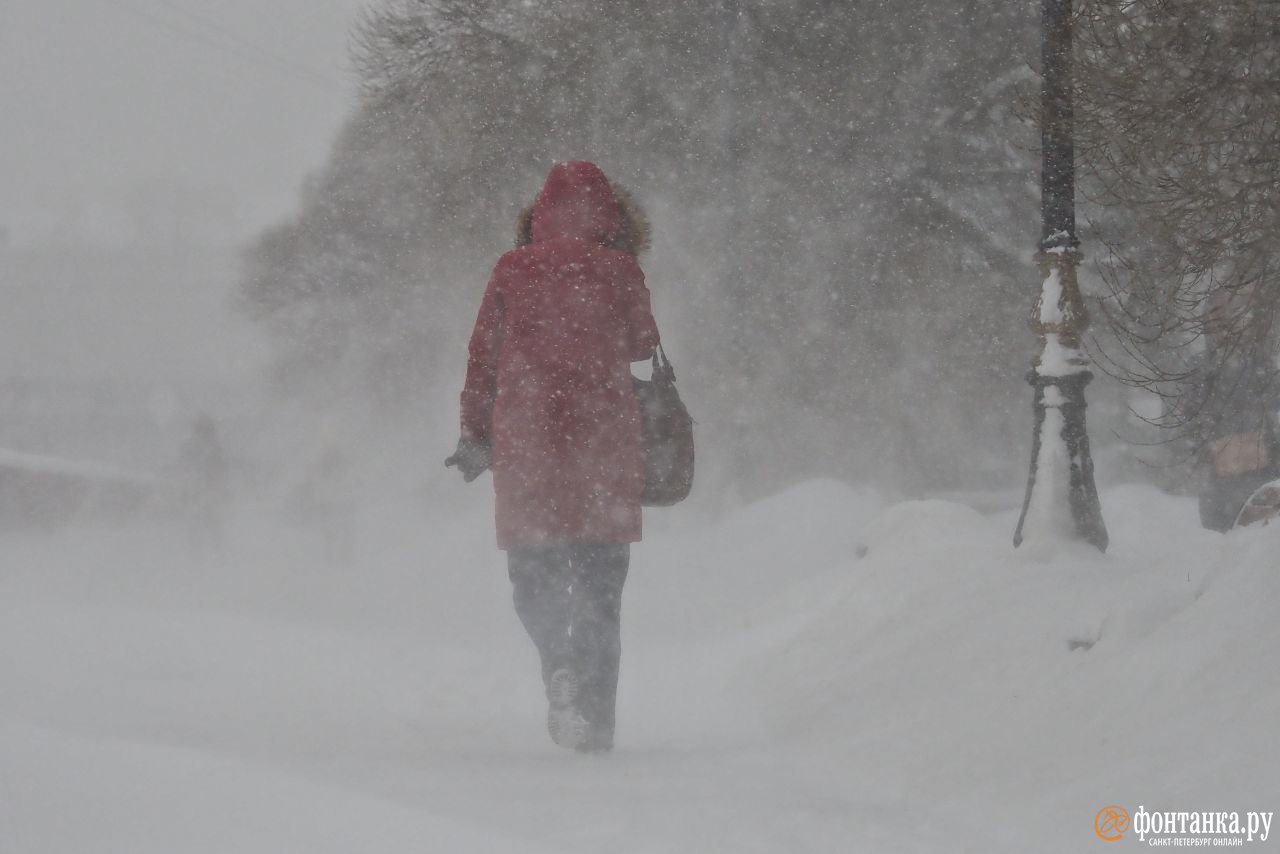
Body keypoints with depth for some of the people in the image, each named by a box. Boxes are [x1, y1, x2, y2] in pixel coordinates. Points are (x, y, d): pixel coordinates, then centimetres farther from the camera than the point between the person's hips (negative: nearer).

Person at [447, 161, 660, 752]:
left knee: (532, 571, 10)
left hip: (524, 442, 0)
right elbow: (641, 346, 13)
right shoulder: (618, 270, 1)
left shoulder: (513, 270, 4)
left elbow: (483, 356, 7)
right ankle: (595, 718, 0)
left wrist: (476, 436, 14)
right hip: (604, 443, 0)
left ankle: (560, 660, -17)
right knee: (599, 584, 6)